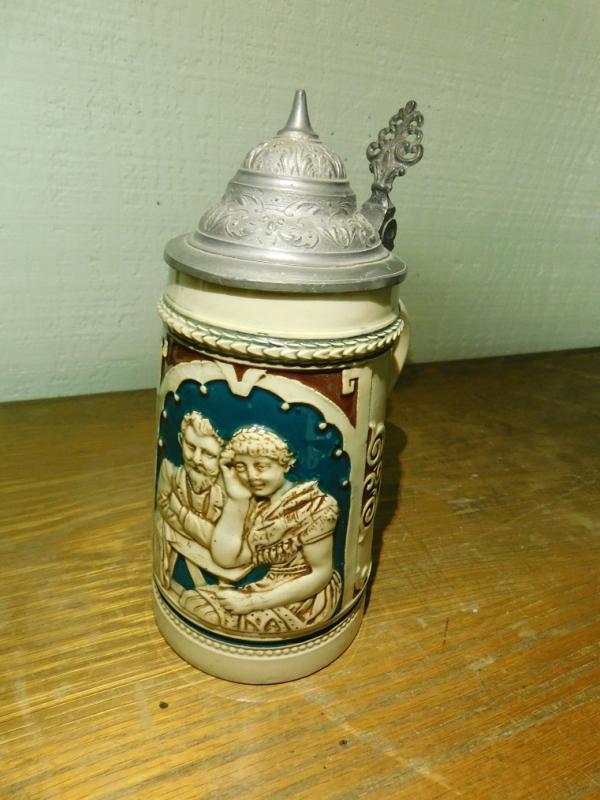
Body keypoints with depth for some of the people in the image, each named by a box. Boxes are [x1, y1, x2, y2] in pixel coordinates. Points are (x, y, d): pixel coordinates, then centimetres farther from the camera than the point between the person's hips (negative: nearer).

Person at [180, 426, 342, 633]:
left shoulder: (311, 506, -20)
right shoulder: (254, 500, 1)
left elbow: (321, 574, -18)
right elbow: (225, 558, -6)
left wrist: (252, 603, -20)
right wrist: (236, 499, -14)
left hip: (304, 600, -7)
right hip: (269, 588, 7)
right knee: (190, 600, -3)